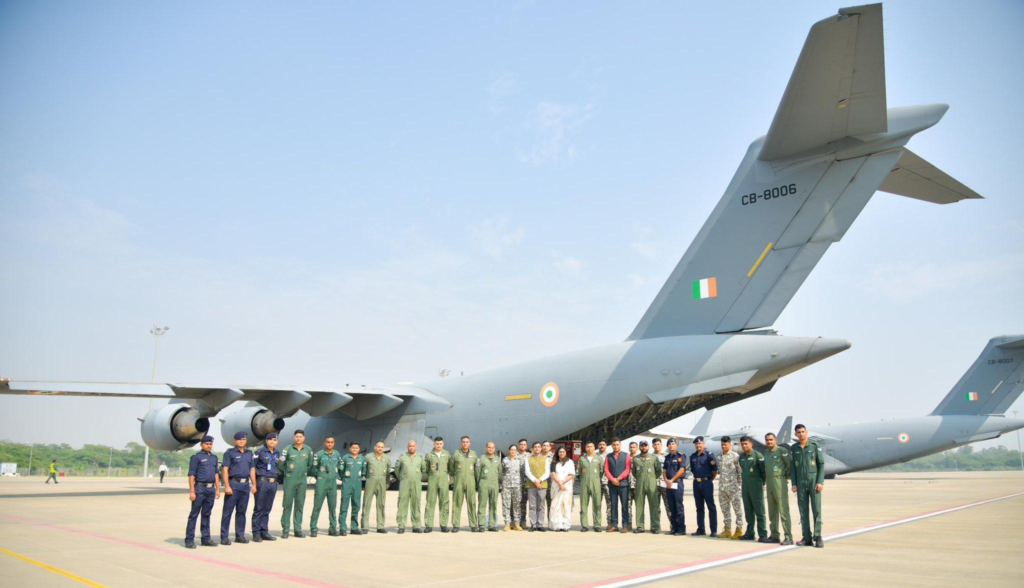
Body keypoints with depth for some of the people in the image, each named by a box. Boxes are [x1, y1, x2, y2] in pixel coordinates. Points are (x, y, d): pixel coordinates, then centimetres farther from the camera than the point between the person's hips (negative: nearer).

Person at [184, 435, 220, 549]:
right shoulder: (196, 457, -3)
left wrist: (218, 489, 14)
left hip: (211, 489, 6)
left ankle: (206, 538, 16)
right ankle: (189, 540, 1)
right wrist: (192, 491, -13)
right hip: (200, 488, -6)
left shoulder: (214, 457, 15)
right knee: (194, 515, -2)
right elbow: (191, 475, -7)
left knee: (207, 515, 11)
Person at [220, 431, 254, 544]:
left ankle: (240, 535, 17)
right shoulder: (229, 453, -1)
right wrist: (227, 486, -15)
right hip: (234, 484, -5)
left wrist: (254, 484, 11)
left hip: (246, 484, 5)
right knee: (228, 511, -2)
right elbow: (225, 470, -7)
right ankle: (224, 537, 2)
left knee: (241, 511, 10)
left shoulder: (249, 453, 15)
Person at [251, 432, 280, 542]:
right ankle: (256, 533, 5)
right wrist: (254, 484, -10)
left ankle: (264, 532, 17)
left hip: (273, 483, 5)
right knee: (258, 509, 0)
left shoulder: (277, 453, 13)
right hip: (262, 482, -5)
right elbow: (252, 468, -6)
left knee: (267, 509, 11)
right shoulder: (259, 452, -4)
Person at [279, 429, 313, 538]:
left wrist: (304, 471, 11)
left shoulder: (308, 450, 7)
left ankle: (298, 529, 12)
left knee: (299, 505, 6)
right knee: (287, 504, -3)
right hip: (290, 480, -3)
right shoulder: (287, 449, -2)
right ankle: (285, 529, 3)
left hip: (302, 480, 3)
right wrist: (287, 471, 7)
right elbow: (281, 464, 2)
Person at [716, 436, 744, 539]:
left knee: (737, 508, -2)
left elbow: (740, 471, -6)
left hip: (733, 486, -6)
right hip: (722, 486, 6)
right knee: (725, 509, 11)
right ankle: (727, 529, 19)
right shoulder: (719, 456, 11)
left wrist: (739, 483, -8)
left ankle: (739, 529, 3)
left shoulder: (735, 456, -6)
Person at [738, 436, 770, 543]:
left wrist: (762, 483, -3)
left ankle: (762, 535, -3)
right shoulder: (741, 457, 13)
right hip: (745, 488, 6)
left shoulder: (757, 456, -7)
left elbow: (764, 470, -7)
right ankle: (749, 533, 17)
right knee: (748, 511, 11)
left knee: (759, 511, -5)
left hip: (756, 487, -6)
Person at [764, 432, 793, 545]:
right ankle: (774, 535, 17)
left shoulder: (781, 451, -6)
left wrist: (786, 476, -3)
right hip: (769, 483, 8)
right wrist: (764, 481, 14)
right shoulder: (766, 454, 17)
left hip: (779, 481, -8)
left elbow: (790, 465, -8)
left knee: (783, 510, -9)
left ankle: (788, 537, -8)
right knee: (772, 511, 11)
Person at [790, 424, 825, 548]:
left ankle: (818, 537, -1)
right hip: (801, 483, 3)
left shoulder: (814, 446, -1)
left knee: (816, 509, -5)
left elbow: (821, 464, -2)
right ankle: (807, 538, 7)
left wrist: (820, 482, -10)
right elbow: (792, 467, 9)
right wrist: (794, 484, 2)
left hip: (813, 481, -3)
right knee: (803, 511, 3)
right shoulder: (793, 448, 7)